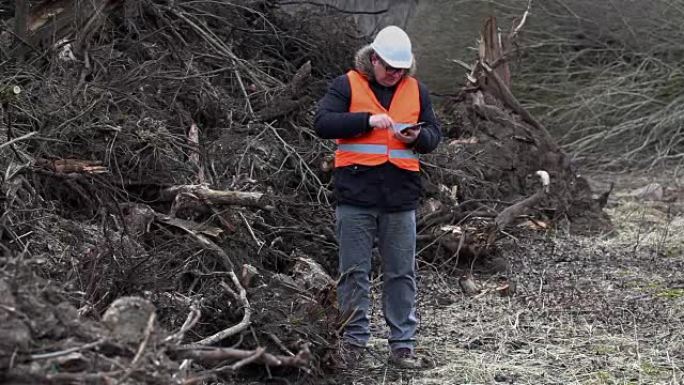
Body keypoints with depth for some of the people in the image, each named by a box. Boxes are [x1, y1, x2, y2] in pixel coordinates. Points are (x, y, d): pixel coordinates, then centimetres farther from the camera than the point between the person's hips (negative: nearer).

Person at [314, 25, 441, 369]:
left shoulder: (416, 90, 12)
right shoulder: (347, 85, 1)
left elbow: (434, 134, 15)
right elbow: (322, 123, -9)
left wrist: (417, 138, -8)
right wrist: (367, 120, -18)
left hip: (401, 197, 3)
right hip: (356, 196, -3)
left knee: (402, 274, 5)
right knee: (354, 272, 2)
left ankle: (403, 344, 10)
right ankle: (354, 341, 11)